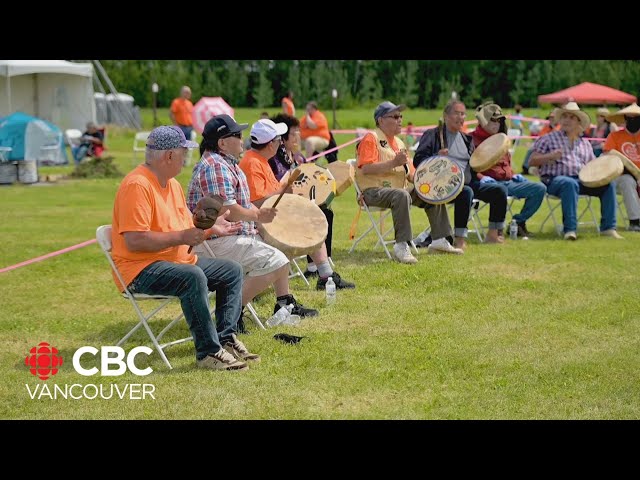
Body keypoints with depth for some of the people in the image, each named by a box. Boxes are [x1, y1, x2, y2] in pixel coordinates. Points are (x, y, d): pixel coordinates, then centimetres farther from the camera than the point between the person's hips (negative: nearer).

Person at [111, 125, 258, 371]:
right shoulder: (137, 185, -18)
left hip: (178, 260, 10)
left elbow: (185, 227, 26)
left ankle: (226, 338, -2)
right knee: (194, 277, -35)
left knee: (232, 271, 7)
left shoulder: (173, 184, 14)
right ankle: (208, 352, -29)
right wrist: (181, 237, -22)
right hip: (141, 269, -10)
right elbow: (134, 241, -27)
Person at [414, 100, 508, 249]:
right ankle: (460, 238, -31)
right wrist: (436, 157, -25)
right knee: (466, 192, -37)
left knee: (500, 189, -9)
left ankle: (494, 234, 1)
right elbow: (418, 161, -6)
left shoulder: (467, 139, 22)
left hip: (469, 182, 7)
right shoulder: (432, 135, 3)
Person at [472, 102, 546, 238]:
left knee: (540, 189, -4)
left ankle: (519, 222, 0)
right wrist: (481, 177, -27)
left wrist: (514, 175, 15)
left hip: (508, 181, 8)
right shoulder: (473, 140, -2)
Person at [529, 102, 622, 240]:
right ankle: (570, 230, -41)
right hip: (555, 179, -5)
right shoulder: (548, 139, 9)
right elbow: (532, 161, 3)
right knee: (570, 184, -40)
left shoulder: (585, 144, 23)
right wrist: (550, 157, -14)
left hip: (581, 180, 5)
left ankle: (608, 228, -15)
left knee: (609, 183, -17)